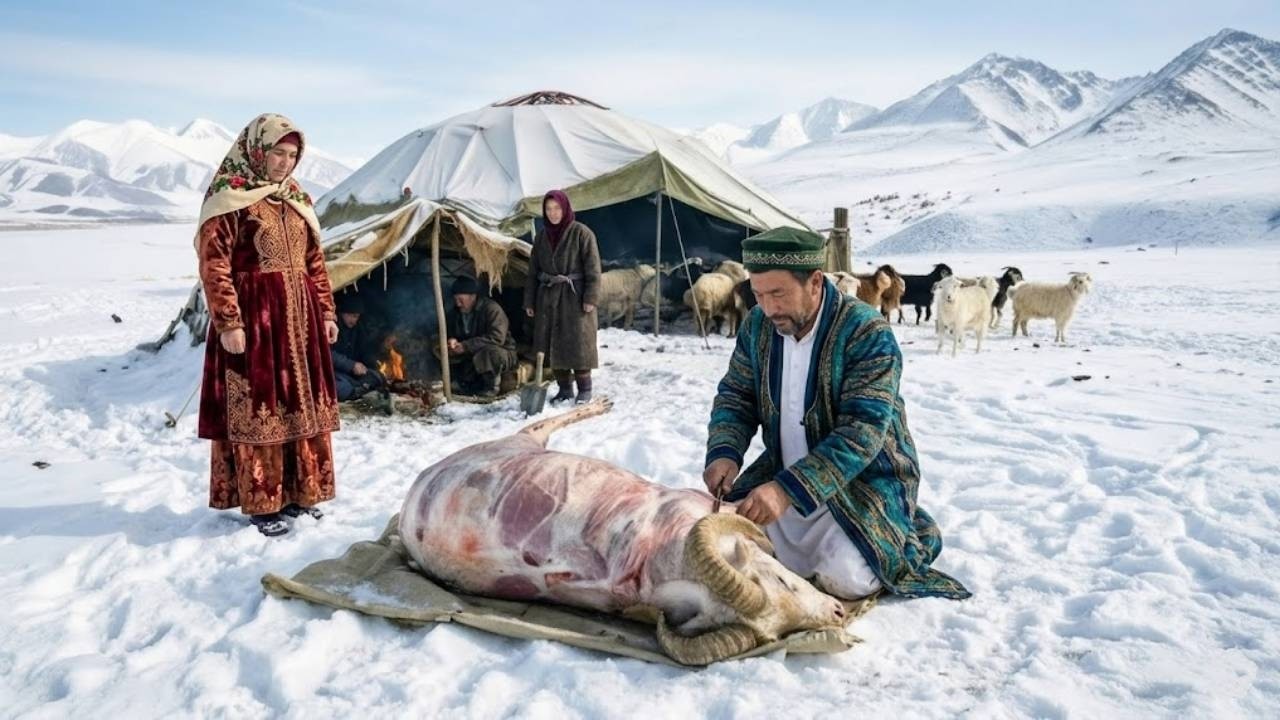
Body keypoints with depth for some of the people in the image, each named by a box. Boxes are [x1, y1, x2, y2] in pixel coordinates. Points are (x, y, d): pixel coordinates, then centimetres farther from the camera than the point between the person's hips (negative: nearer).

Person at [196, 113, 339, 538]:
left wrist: (326, 311, 14)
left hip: (299, 316, 7)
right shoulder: (229, 199, -8)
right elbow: (213, 267, -12)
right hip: (252, 317, -7)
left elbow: (315, 262, 17)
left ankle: (297, 493, 23)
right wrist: (228, 322, -18)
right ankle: (260, 503, 10)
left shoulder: (296, 199, 14)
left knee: (301, 406, 11)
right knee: (258, 409, -1)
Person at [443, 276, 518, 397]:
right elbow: (446, 334, 6)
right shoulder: (454, 313, -1)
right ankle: (468, 382, 3)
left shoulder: (491, 309, -22)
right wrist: (450, 341, -21)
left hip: (501, 352, -6)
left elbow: (497, 337, -33)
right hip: (472, 355, 7)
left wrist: (466, 346, -36)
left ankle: (492, 386, -13)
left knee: (490, 352, -39)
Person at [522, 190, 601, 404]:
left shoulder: (581, 233, -7)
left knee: (578, 343, -2)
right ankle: (564, 388, 18)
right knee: (551, 344, 7)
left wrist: (590, 298, -16)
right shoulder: (541, 235, 10)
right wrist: (529, 301, 11)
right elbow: (533, 270, 13)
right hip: (548, 297, 5)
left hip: (574, 296, -5)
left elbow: (592, 268, -9)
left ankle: (584, 388, 10)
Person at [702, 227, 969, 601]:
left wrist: (788, 489, -39)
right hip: (783, 474, 6)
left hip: (864, 477, -5)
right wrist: (723, 452, -17)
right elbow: (736, 396, 4)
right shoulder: (758, 325, -4)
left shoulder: (868, 333, -23)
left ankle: (907, 536, 11)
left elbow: (862, 432, -29)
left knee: (844, 578, -24)